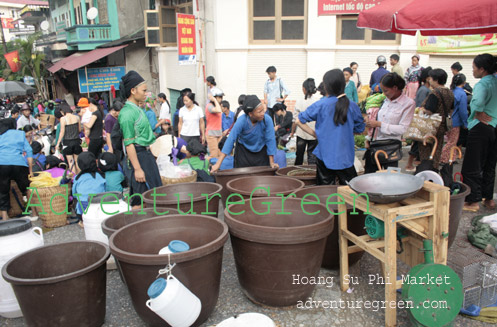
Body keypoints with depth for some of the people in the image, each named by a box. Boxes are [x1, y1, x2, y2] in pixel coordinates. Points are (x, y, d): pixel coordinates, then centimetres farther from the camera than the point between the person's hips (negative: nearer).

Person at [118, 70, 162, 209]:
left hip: (146, 154, 10)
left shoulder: (138, 109, 13)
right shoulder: (127, 113, -15)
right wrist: (137, 169, -21)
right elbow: (129, 143, -18)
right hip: (137, 156, -10)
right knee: (139, 200, -4)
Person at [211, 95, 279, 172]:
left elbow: (270, 140, -18)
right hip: (243, 151, -1)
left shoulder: (267, 119, -24)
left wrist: (271, 162, -16)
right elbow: (231, 140, -26)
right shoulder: (241, 121, -26)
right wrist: (218, 164, -29)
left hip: (261, 152, 1)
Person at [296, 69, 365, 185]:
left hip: (325, 156, -1)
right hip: (345, 157, 1)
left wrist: (315, 134, 5)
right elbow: (359, 129, 8)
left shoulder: (320, 105, -8)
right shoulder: (352, 106, -3)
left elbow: (299, 121, -4)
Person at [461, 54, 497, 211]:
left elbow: (477, 102, -36)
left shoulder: (483, 84, -16)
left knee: (471, 167, 1)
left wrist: (479, 114, -19)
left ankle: (473, 201, 5)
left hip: (481, 127, -8)